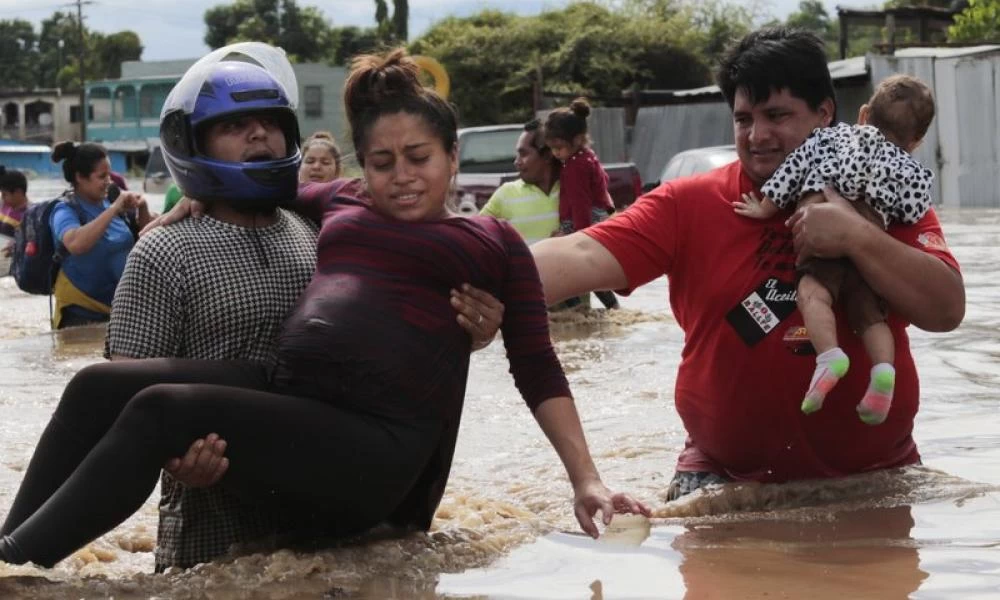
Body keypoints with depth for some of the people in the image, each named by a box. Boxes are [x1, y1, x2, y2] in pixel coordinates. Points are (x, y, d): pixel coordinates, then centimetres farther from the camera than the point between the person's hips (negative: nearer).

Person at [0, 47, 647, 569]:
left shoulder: (493, 242, 12)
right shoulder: (341, 203, 23)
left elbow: (537, 371, 10)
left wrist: (586, 479, 4)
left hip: (372, 443, -6)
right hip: (283, 391, 6)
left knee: (157, 409, -23)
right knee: (99, 387, -12)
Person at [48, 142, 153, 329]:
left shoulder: (108, 202, 2)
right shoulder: (66, 211, -13)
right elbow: (75, 245, -35)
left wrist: (142, 208, -9)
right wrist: (114, 209, -31)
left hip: (119, 308, 6)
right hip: (82, 314, -6)